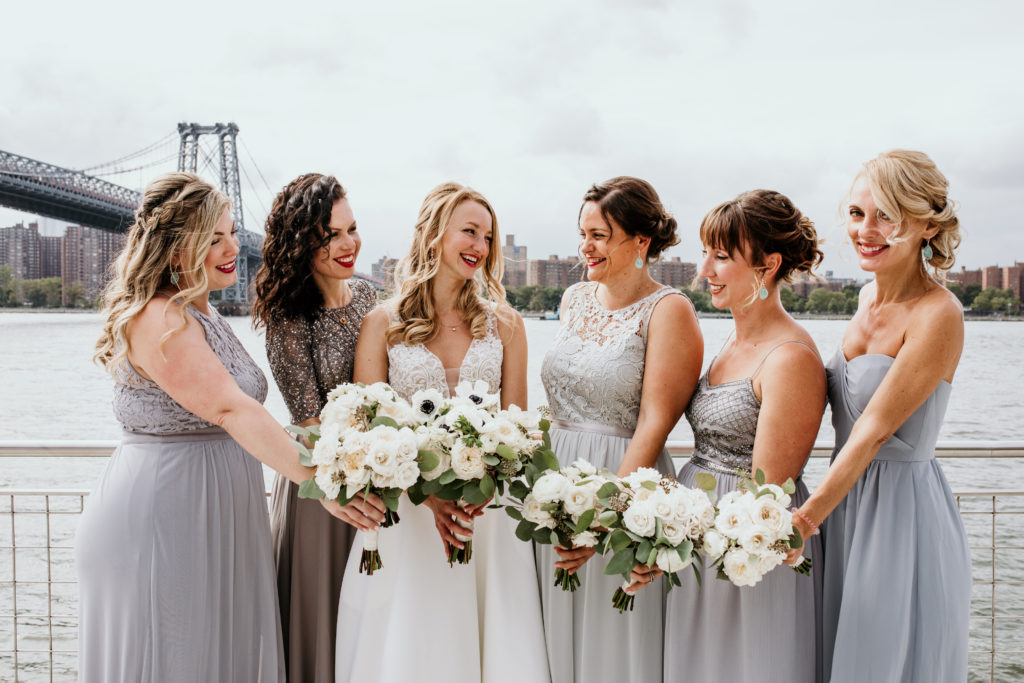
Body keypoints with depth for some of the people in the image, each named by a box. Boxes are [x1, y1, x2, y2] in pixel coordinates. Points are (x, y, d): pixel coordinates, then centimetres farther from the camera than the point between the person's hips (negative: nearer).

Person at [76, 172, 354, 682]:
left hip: (214, 523, 9)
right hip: (160, 523, -9)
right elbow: (229, 407, -29)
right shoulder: (159, 319, -19)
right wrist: (316, 481, -34)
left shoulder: (202, 314, 13)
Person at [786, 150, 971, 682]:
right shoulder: (870, 296, 6)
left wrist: (806, 518, -23)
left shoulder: (938, 314, -18)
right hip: (846, 502, 8)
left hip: (902, 509, -8)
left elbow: (874, 429, -21)